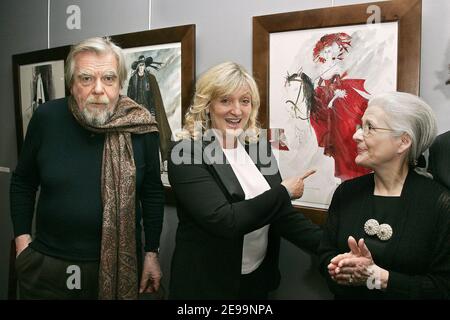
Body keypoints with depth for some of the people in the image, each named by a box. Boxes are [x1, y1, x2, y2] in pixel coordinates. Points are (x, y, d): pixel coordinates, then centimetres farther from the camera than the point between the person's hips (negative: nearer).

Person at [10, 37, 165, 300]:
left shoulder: (140, 127, -10)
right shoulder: (47, 118, -8)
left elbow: (153, 194, -1)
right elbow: (23, 183, 5)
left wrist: (152, 254, 1)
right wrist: (22, 240, 1)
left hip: (119, 265, 0)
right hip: (47, 264, 1)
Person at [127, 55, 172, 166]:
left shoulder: (150, 78, 0)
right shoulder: (133, 78, 9)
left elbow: (155, 95, -3)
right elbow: (129, 95, 11)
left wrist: (153, 111, -10)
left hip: (147, 108, -3)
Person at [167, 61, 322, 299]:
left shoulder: (258, 146, 2)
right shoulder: (187, 154, -16)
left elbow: (282, 214, 1)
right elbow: (222, 221, -26)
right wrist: (282, 192, -16)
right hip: (207, 285, -5)